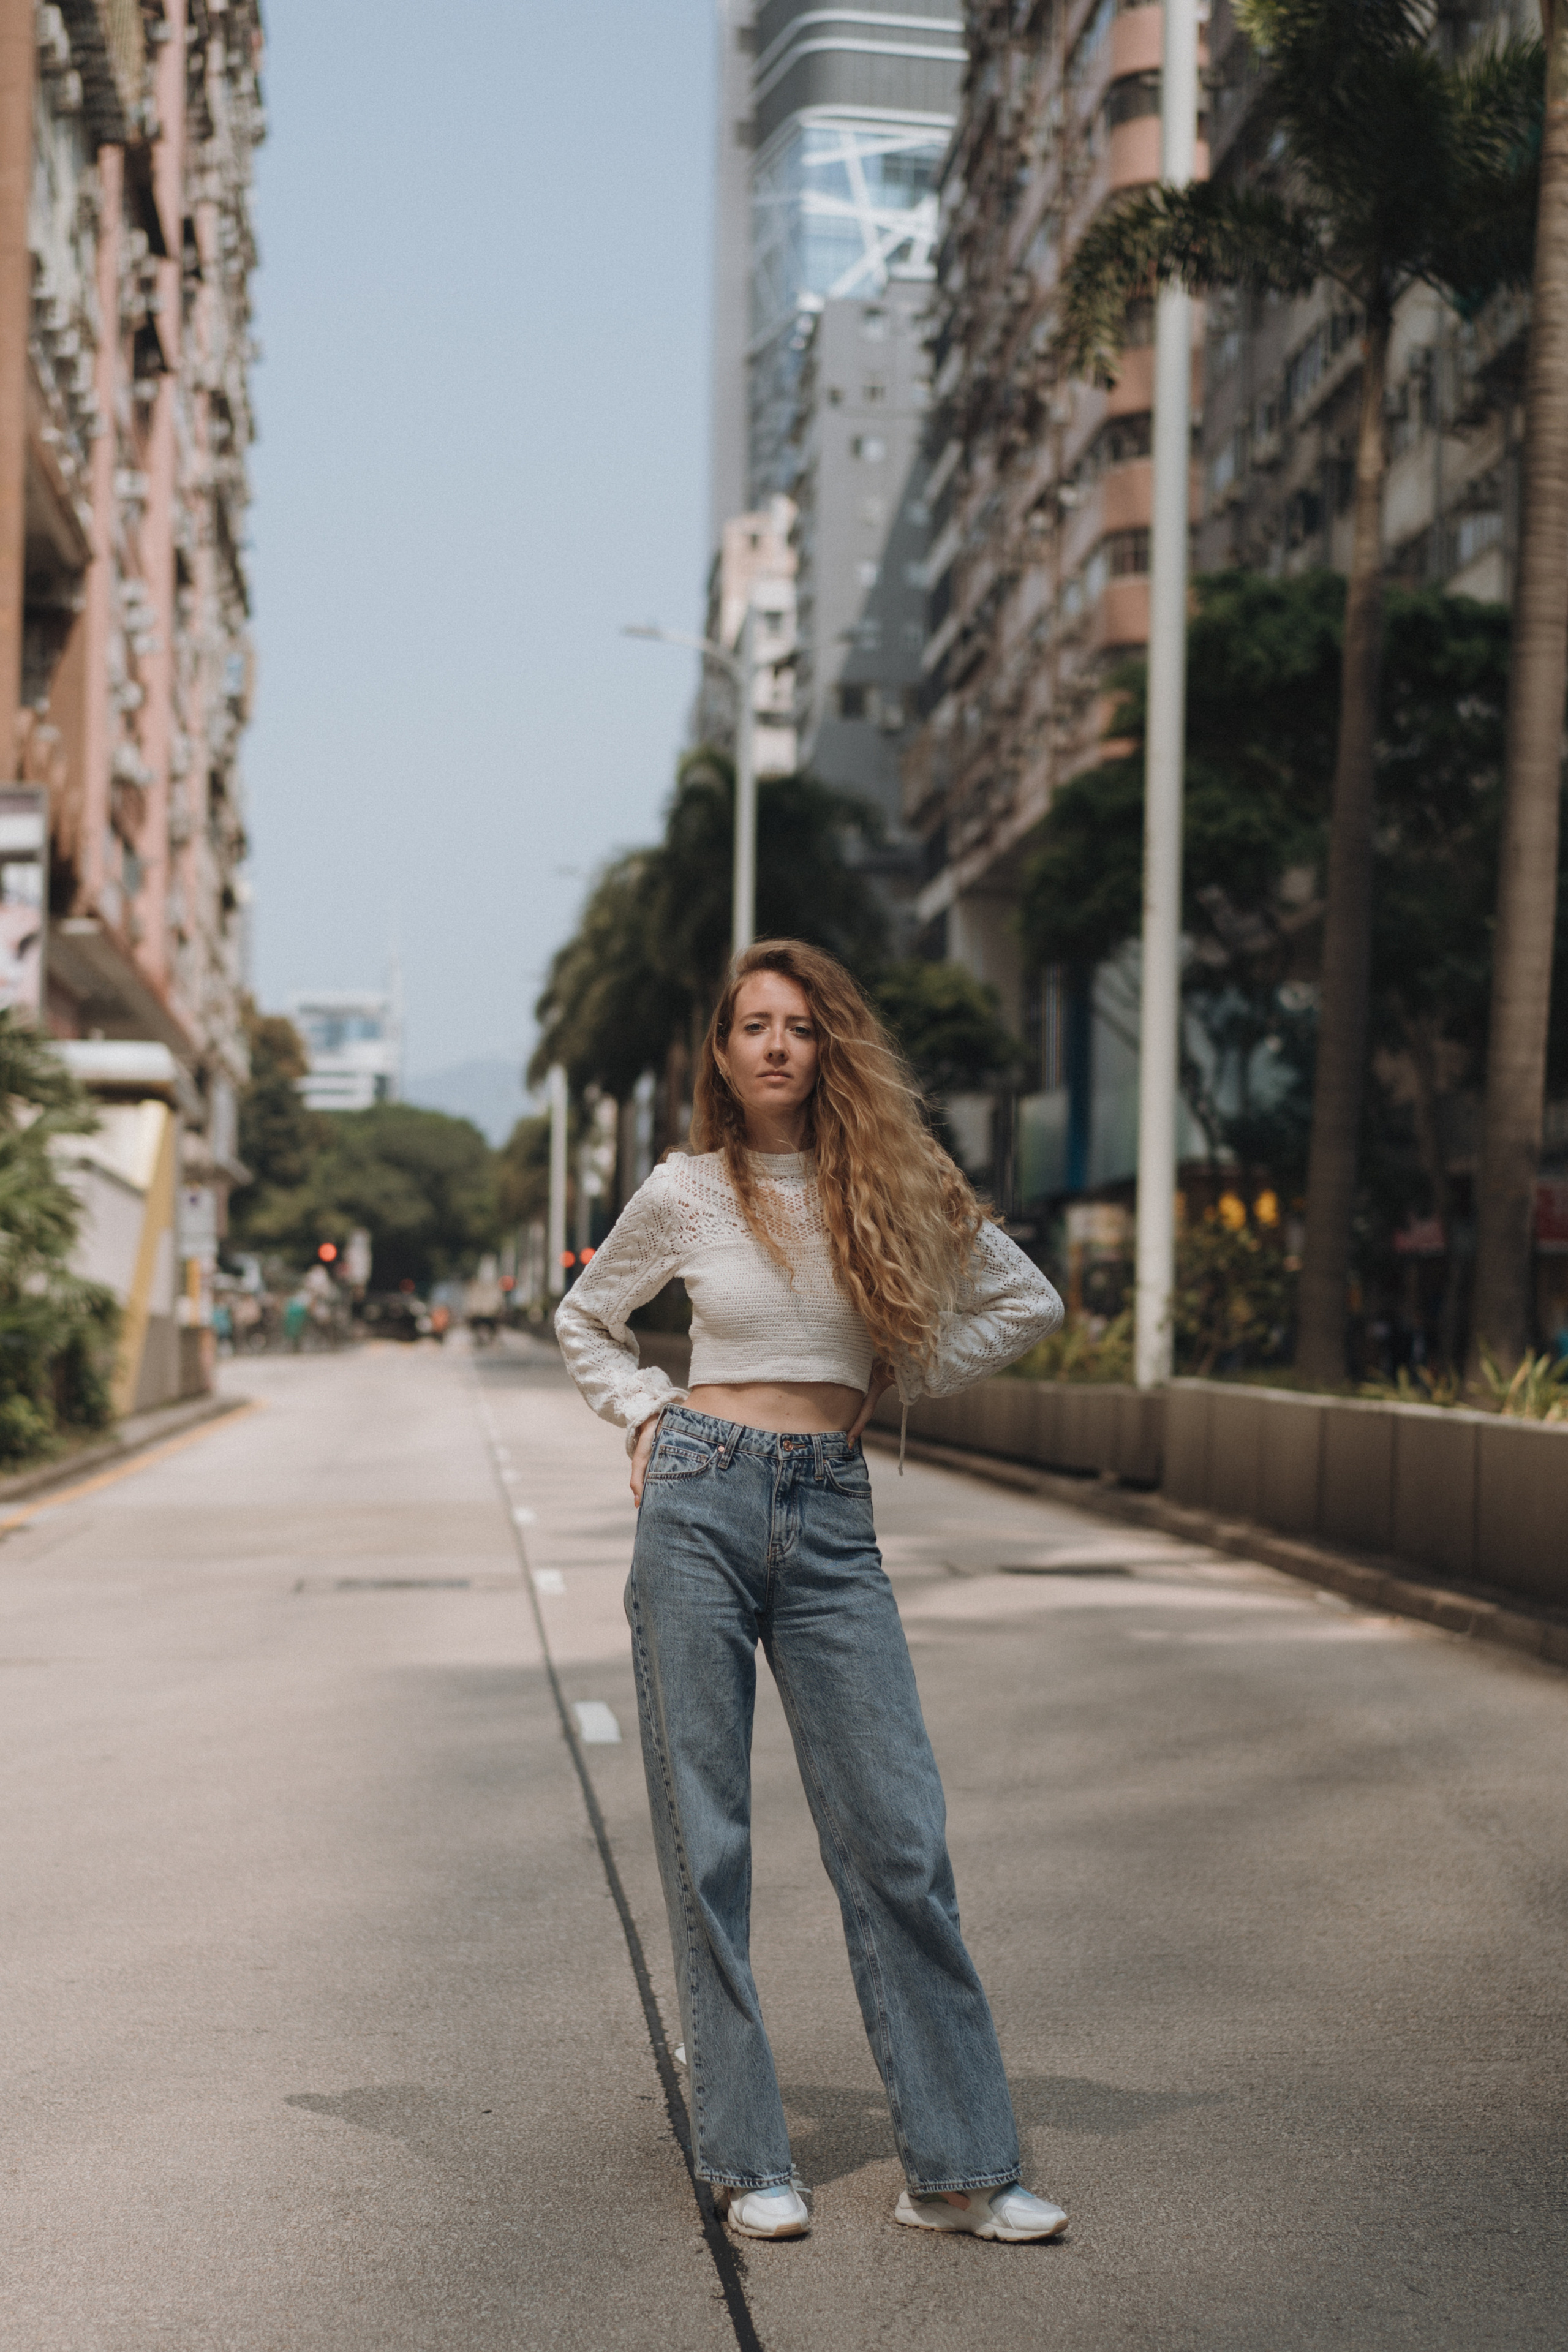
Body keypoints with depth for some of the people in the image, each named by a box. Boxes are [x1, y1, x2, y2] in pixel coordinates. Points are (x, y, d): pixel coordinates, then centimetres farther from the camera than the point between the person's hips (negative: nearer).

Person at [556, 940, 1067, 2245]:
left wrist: (894, 1379, 10)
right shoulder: (685, 1193, 4)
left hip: (832, 1519, 1)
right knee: (706, 1839, 1)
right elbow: (586, 1320, 21)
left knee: (900, 1838, -2)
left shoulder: (891, 1183, 5)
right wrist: (648, 1415, 5)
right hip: (701, 1502, -1)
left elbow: (1027, 1301, 15)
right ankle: (747, 2159, 11)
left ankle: (958, 2164, 6)